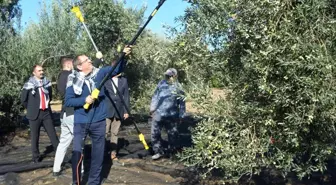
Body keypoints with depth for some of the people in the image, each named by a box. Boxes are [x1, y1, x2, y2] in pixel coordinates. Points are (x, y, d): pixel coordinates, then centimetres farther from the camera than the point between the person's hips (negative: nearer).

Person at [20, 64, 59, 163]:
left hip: (46, 113, 3)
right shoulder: (29, 84, -7)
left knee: (53, 134, 2)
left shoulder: (47, 83, 5)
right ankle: (36, 156, 18)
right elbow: (23, 100, 1)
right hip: (35, 114, -3)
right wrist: (31, 108, 6)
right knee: (35, 137, 6)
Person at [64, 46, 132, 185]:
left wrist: (124, 55, -22)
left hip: (98, 121, 2)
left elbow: (117, 68, -5)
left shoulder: (100, 73, -1)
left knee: (98, 154, 11)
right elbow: (68, 101, -6)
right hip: (81, 122, -2)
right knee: (77, 153, -4)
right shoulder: (74, 80, -6)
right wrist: (84, 100, -19)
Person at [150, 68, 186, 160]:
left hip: (171, 115, -2)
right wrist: (152, 108, 6)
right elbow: (155, 96, 9)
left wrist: (181, 115, 2)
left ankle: (172, 149, 33)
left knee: (172, 134, 12)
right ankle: (158, 151, 12)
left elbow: (182, 103, 2)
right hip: (158, 113, 2)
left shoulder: (178, 88, -4)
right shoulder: (162, 83, 2)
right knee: (155, 133, 1)